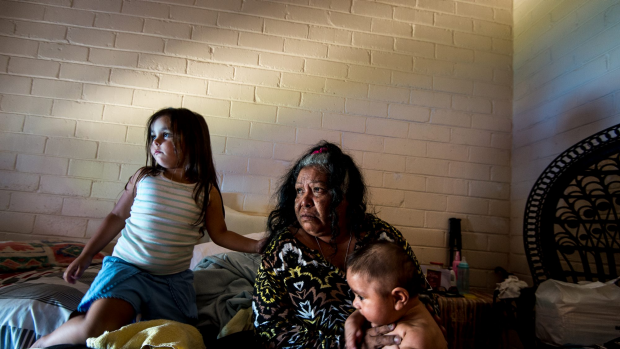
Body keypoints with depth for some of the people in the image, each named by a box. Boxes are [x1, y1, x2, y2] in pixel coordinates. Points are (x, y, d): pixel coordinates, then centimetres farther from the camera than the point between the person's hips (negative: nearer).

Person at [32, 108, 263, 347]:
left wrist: (258, 245, -4)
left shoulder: (207, 192, -2)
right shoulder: (143, 177, -1)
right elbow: (117, 217, 10)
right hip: (127, 266, -1)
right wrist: (85, 255, 9)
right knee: (95, 328, -23)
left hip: (174, 280, 2)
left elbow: (220, 235, 6)